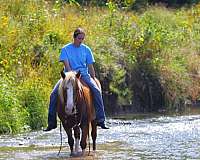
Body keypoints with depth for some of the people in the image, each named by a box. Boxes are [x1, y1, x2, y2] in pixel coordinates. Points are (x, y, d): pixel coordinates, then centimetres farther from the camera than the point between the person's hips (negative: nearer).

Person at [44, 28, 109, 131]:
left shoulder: (86, 50, 6)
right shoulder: (66, 49, 1)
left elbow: (90, 67, 7)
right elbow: (66, 65, -9)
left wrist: (93, 81, 2)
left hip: (84, 75, 1)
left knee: (96, 91, -26)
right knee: (54, 94, -19)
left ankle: (100, 119, -24)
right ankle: (52, 122, -12)